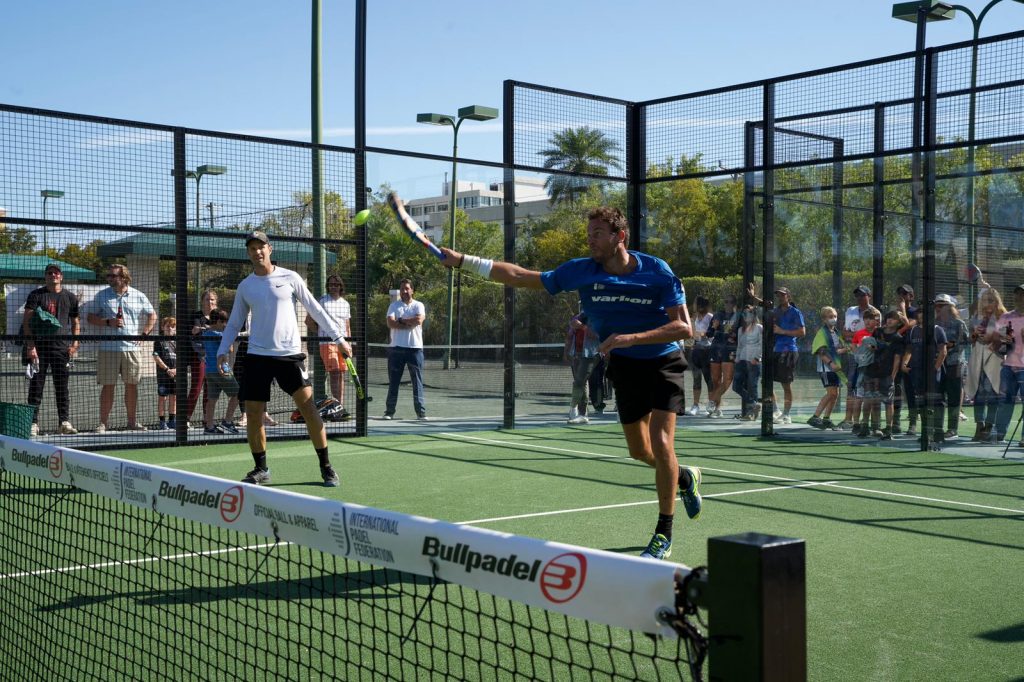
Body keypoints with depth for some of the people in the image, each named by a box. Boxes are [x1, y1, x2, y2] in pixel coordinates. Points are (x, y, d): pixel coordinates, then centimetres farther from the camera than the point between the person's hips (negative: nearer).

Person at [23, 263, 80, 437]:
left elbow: (75, 322, 15)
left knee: (62, 386, 4)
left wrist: (74, 344, 3)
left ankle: (65, 422, 8)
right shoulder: (36, 295, 3)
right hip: (39, 346, -2)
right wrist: (30, 346, -11)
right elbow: (27, 321, -2)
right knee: (36, 386, 0)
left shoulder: (70, 297, 11)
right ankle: (33, 423, 4)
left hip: (61, 346, 2)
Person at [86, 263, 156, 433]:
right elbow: (90, 317, 7)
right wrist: (108, 322, -10)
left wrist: (144, 333, 3)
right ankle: (103, 423, 3)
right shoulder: (102, 295, 7)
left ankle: (132, 422, 14)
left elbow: (152, 315, 16)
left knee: (132, 385, 5)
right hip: (108, 347, -1)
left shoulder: (138, 296, 7)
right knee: (108, 386, -2)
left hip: (132, 347, 1)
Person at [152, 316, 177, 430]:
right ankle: (162, 421, 5)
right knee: (162, 397, 0)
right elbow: (156, 357, -9)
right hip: (163, 374, -5)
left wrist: (176, 369, -6)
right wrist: (167, 369, -13)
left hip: (175, 374, 5)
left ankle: (172, 420, 19)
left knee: (173, 397, 10)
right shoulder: (159, 341, -3)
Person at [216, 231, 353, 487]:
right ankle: (261, 469, 18)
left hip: (289, 354, -2)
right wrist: (223, 350, 1)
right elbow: (234, 323, 16)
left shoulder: (290, 278, 1)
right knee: (253, 415, 0)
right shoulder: (245, 286, 9)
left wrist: (339, 338, 2)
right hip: (257, 356, 3)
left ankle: (326, 466, 1)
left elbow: (316, 310, 4)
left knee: (309, 408, -9)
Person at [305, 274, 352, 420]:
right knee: (334, 372, -14)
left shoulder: (345, 304, 14)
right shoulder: (322, 301, 0)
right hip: (327, 342, -5)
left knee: (341, 374, 5)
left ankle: (340, 407, 9)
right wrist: (319, 334, 1)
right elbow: (309, 320, 3)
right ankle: (339, 408, -16)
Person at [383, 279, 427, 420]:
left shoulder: (418, 305, 7)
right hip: (396, 348, 0)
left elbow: (419, 320, -13)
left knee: (417, 381, 1)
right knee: (393, 381, 4)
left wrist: (401, 320, -7)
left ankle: (421, 412, 3)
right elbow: (390, 323, -9)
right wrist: (410, 323, -11)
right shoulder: (394, 306, 8)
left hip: (415, 348, 0)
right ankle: (389, 412, 9)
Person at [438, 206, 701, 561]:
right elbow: (522, 277, -7)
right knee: (639, 452, 11)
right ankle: (685, 478, 44)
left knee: (661, 443, -18)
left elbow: (683, 327, -24)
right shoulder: (582, 271, -12)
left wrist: (631, 337, -35)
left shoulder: (657, 272, -20)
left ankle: (664, 533, -3)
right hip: (625, 367, 4)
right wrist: (464, 261, -12)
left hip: (663, 362, -4)